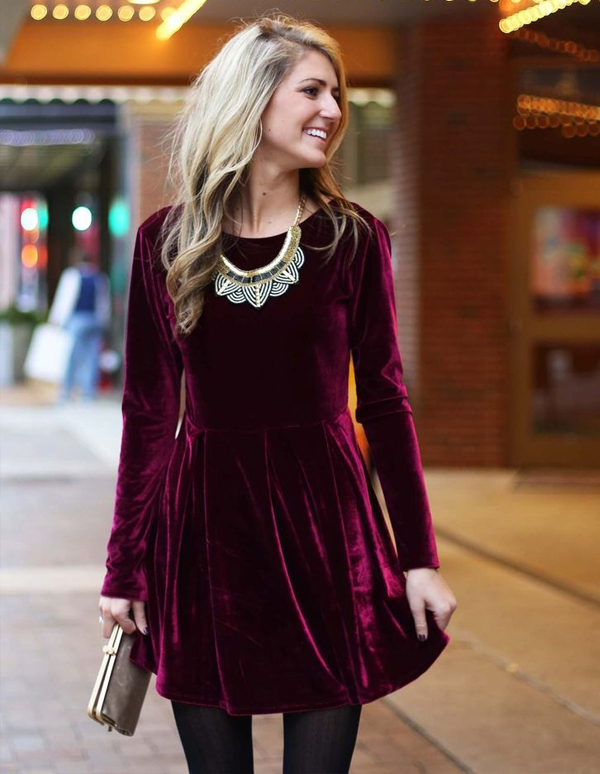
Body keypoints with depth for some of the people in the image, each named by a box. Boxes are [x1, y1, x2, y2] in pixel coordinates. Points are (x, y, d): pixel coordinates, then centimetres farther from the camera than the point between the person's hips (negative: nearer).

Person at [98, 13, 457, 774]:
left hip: (324, 521, 0)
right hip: (202, 521, 1)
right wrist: (124, 566, 4)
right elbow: (148, 410, 5)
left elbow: (383, 400, 3)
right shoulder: (165, 240, 1)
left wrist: (419, 558, 0)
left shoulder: (353, 237, 0)